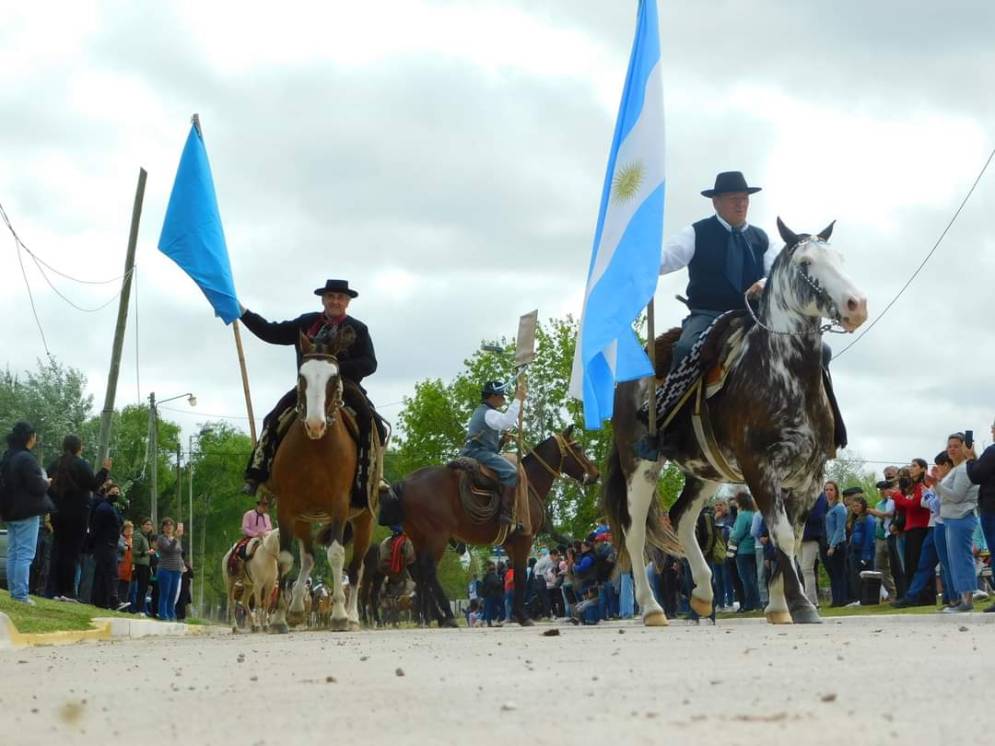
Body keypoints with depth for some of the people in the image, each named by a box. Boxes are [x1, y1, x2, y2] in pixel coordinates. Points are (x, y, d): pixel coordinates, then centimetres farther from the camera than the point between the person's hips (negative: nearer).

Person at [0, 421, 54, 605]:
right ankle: (21, 595, -11)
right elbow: (37, 486, -20)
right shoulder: (26, 459, -18)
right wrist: (46, 483, 2)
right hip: (27, 512, -9)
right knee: (25, 554, -7)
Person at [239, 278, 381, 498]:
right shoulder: (306, 323, 12)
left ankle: (370, 480, -21)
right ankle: (257, 476, -17)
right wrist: (242, 312, 6)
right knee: (274, 421, -18)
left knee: (373, 426, -25)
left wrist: (336, 367, -19)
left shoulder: (358, 329, 5)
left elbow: (369, 364, -4)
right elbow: (271, 333, 13)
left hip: (346, 386, -2)